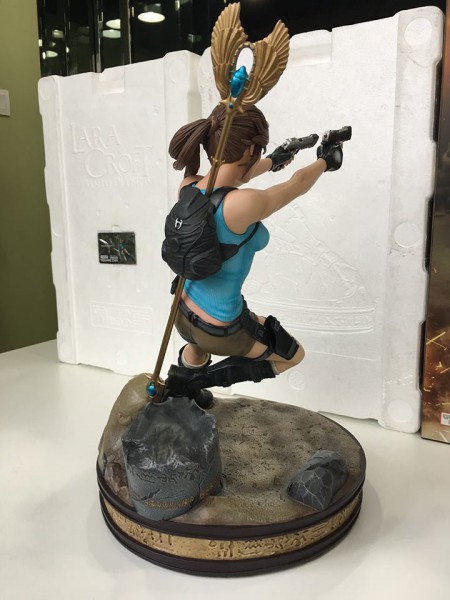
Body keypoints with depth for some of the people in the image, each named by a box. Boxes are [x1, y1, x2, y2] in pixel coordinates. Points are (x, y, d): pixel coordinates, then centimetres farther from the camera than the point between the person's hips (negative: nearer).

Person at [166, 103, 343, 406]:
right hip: (219, 329, -7)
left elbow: (231, 177, 11)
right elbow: (298, 185, -12)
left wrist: (273, 161, 28)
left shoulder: (188, 186, -12)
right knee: (294, 355, 20)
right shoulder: (244, 204, -33)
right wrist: (325, 161, 10)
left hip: (182, 312, 7)